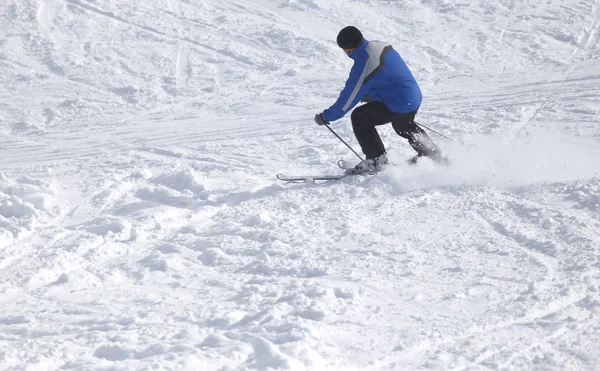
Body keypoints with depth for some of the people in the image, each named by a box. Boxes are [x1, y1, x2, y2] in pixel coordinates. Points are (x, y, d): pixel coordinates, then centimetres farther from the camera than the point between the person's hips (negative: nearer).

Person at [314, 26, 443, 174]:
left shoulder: (364, 63, -24)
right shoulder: (381, 46, 3)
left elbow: (350, 97, -19)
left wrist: (327, 116, -11)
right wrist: (370, 94, 18)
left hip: (400, 105, -9)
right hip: (415, 97, 9)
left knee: (359, 118, -4)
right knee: (403, 126, 36)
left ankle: (376, 159, 4)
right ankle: (431, 152, 56)